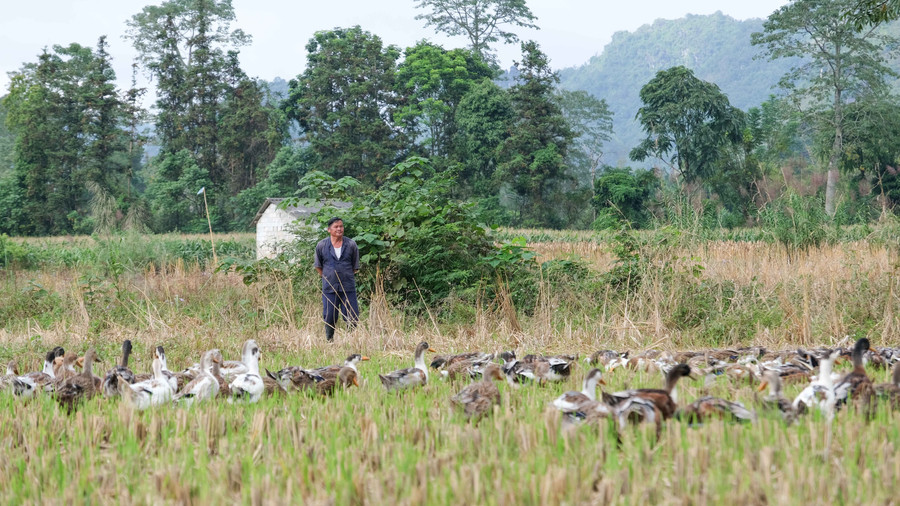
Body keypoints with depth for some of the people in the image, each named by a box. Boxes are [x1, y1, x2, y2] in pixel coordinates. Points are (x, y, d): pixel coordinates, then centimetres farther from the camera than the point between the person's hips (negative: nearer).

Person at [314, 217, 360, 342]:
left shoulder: (351, 245, 2)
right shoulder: (321, 245, 1)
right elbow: (318, 266, 13)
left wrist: (347, 277, 10)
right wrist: (326, 278, 10)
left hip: (348, 287, 0)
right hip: (329, 288, 0)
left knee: (352, 317, -2)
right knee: (329, 317, 1)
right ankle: (329, 340, 17)